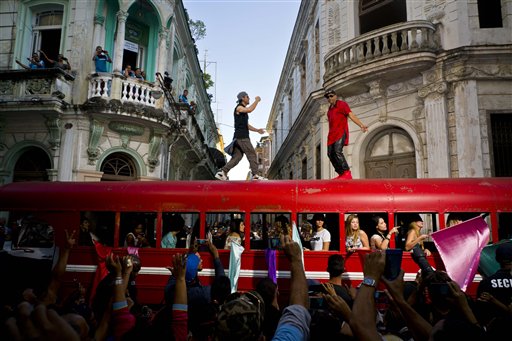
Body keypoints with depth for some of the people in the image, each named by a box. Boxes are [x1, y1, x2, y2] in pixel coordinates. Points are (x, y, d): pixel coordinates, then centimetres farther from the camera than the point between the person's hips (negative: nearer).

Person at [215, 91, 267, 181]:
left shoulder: (244, 112, 26)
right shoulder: (239, 107, -4)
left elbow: (247, 125, 28)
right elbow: (250, 110, -24)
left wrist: (257, 130, 17)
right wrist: (257, 100, -10)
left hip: (243, 137, 10)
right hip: (241, 137, -10)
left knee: (237, 157, 4)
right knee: (252, 154, -9)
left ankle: (222, 172, 0)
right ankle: (255, 175, -8)